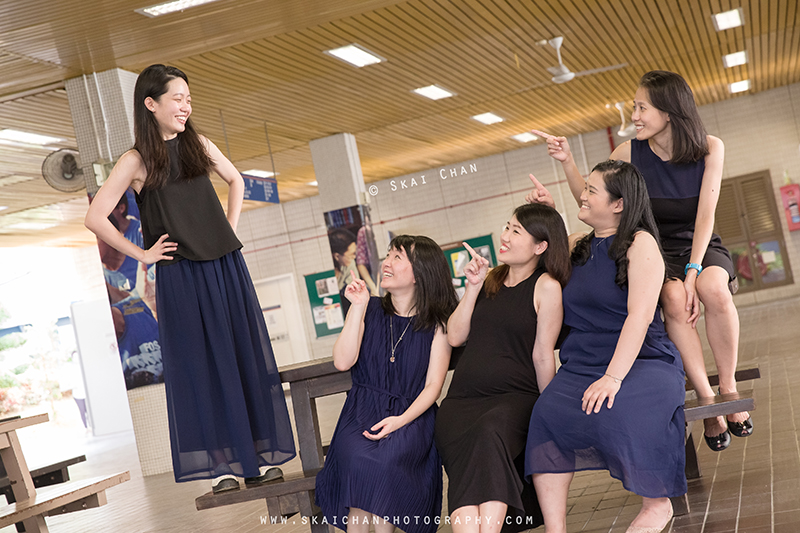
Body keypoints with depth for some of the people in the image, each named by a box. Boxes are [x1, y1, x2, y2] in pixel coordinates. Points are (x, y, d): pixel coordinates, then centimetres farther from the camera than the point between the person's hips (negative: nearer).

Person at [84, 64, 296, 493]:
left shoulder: (199, 146, 7)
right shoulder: (137, 161, -7)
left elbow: (235, 180, 24)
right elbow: (95, 218, -10)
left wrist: (229, 228, 12)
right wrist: (141, 254, -6)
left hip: (226, 267, 4)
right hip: (181, 277, -4)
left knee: (245, 357, 6)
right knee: (203, 365, 2)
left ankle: (257, 456, 17)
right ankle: (221, 463, 12)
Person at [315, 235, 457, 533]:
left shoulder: (437, 325, 5)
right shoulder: (369, 311, 11)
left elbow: (432, 386, 0)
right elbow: (342, 362, -1)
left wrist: (401, 419, -16)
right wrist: (358, 308, -5)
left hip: (411, 415, -1)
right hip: (362, 410, 2)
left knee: (386, 460, -33)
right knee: (358, 459, -31)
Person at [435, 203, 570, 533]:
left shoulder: (546, 286, 1)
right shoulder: (491, 278, 18)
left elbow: (543, 355, -2)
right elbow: (455, 337, 12)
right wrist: (473, 287, 5)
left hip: (515, 396, -4)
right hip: (463, 397, 4)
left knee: (489, 433, -38)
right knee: (463, 457, -28)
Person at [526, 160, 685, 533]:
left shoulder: (640, 243, -2)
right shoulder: (578, 247, 18)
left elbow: (639, 316, -14)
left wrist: (613, 377, -24)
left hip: (642, 360, -5)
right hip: (582, 363, 5)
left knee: (618, 413, -36)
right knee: (546, 414, -25)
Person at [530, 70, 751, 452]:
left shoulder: (709, 149, -7)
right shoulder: (631, 153, -5)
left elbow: (705, 215, -12)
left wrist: (693, 273, -23)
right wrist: (567, 162, -10)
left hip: (701, 247, 0)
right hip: (656, 252, 0)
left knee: (713, 289, -35)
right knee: (674, 299, -34)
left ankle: (728, 388, -19)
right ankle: (706, 400, -28)